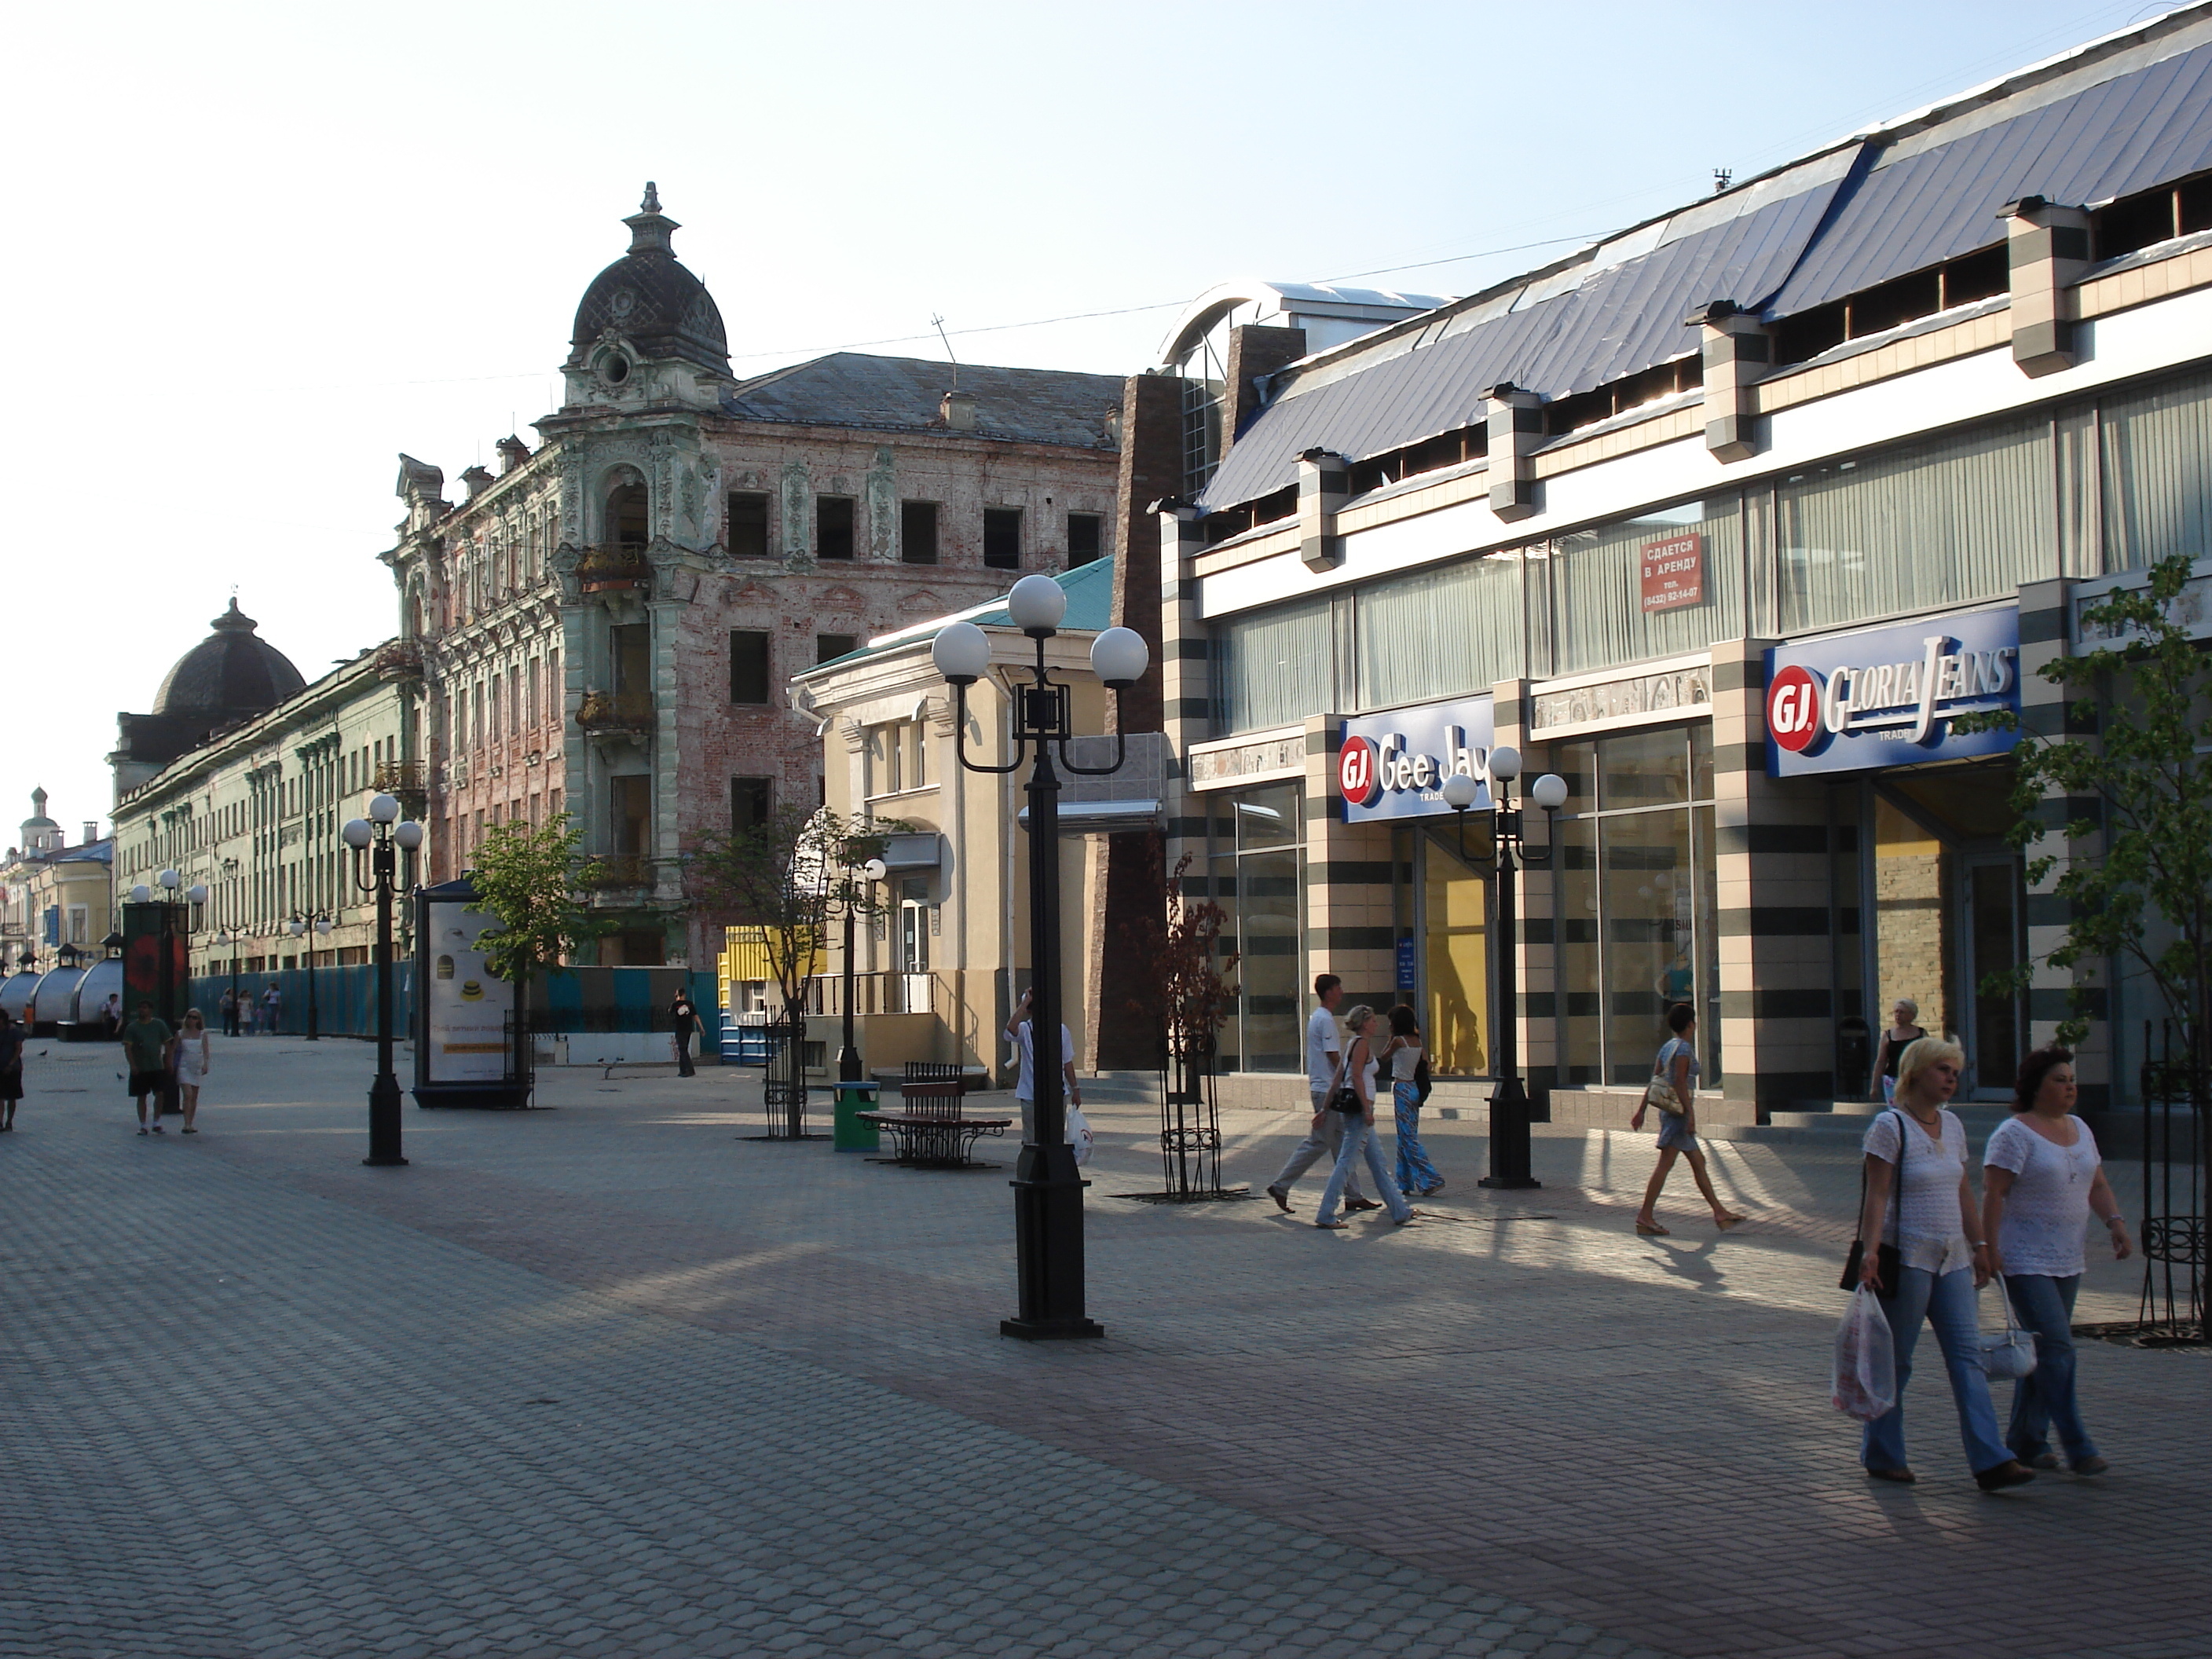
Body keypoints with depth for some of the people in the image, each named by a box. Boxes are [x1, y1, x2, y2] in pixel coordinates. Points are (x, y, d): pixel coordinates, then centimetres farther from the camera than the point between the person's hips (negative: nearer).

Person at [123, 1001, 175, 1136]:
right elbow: (128, 1048, -4)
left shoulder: (159, 1025, 5)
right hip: (139, 1069, -1)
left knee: (160, 1094, -5)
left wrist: (168, 1062, 3)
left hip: (158, 1067, 1)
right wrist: (132, 1065, -15)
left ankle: (157, 1123, 7)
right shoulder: (132, 1027, 1)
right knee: (141, 1097, 4)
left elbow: (167, 1044, 9)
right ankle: (143, 1125, 11)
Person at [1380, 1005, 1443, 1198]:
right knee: (1407, 1136, 13)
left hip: (1402, 1089, -8)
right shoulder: (1417, 1041, 7)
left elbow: (1384, 1057, 2)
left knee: (1408, 1136, -7)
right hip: (1414, 1087, 8)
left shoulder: (1398, 1041, -13)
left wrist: (1390, 1037, 5)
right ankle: (1408, 1182, 15)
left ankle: (1430, 1180, -14)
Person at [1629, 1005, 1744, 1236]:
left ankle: (1720, 1213, 17)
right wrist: (1691, 1114, -22)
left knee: (1698, 1162, 13)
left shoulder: (1668, 1047, 13)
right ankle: (1645, 1217, -10)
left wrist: (1642, 1111, 15)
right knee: (1666, 1164, -9)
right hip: (1679, 1110, -10)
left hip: (1669, 1110, 10)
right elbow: (1680, 1083, -20)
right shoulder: (1684, 1048, -12)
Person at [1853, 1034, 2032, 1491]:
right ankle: (1882, 1455, 15)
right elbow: (1877, 1196, -15)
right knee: (1895, 1359, 2)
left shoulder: (1952, 1126, 12)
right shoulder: (1890, 1126, -10)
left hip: (1952, 1258, 7)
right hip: (1907, 1259, -7)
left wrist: (1979, 1244, 16)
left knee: (1968, 1356, -1)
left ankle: (1990, 1461, -6)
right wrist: (1870, 1250, -23)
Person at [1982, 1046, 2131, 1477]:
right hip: (2024, 1261, -8)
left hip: (2067, 1261, 8)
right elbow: (1993, 1194, -15)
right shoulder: (2014, 1134, -11)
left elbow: (2097, 1185, 18)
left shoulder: (2079, 1129, 13)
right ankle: (2078, 1448, -12)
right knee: (2056, 1348, -12)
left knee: (2043, 1350, 10)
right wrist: (1990, 1249, -20)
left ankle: (2025, 1440, 18)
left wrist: (2115, 1221, 2)